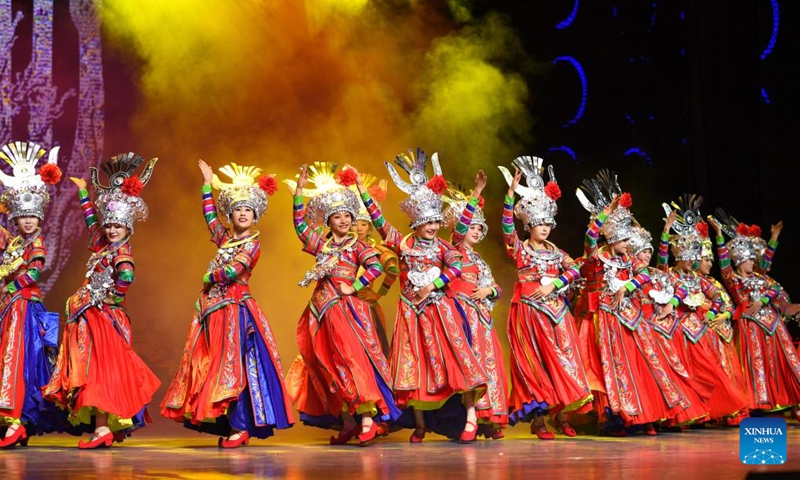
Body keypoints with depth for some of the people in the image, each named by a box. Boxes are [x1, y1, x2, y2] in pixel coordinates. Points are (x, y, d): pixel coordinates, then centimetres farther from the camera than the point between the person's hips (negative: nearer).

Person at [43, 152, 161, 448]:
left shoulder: (122, 252, -12)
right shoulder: (102, 243, 12)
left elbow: (126, 277, -32)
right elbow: (91, 219, 28)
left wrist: (113, 297, -20)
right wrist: (83, 191, 37)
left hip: (106, 316, -9)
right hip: (89, 317, 9)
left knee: (102, 370, -12)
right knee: (91, 371, 8)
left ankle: (102, 428, -14)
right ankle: (104, 426, 11)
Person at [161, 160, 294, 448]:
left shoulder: (252, 245, -4)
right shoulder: (224, 238, 15)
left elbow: (230, 273, -16)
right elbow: (209, 215, 29)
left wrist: (209, 277, 0)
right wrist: (208, 183, 33)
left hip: (236, 309, -7)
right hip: (215, 309, 7)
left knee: (235, 363, -11)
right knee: (214, 363, 4)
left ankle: (241, 428, -11)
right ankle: (228, 424, 7)